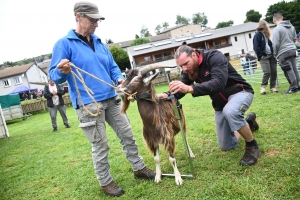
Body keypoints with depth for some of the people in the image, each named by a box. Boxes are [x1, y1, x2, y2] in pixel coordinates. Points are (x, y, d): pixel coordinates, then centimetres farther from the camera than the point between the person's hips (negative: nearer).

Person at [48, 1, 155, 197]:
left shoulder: (99, 43, 14)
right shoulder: (64, 44, -5)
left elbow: (112, 67, 19)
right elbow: (54, 75, -8)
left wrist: (119, 78, -2)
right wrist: (63, 72, -31)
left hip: (111, 98, 7)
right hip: (88, 104, -6)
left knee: (127, 134, 12)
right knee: (100, 145, 3)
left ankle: (139, 168, 31)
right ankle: (106, 182, 24)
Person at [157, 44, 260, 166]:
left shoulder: (214, 57, -27)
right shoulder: (188, 70, -7)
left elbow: (219, 83, -42)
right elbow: (179, 91, -9)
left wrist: (190, 88, -53)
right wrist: (167, 95, -32)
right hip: (220, 103, 7)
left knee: (230, 111, -43)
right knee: (226, 146, 9)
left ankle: (252, 146, -17)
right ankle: (248, 122, 35)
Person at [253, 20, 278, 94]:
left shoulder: (266, 35, 20)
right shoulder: (257, 35, -3)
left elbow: (271, 45, 21)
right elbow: (256, 47, -11)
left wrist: (274, 53, 8)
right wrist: (261, 55, -14)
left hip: (271, 55, 7)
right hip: (264, 57, -7)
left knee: (274, 72, 2)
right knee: (267, 72, -17)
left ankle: (273, 87, 12)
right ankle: (263, 87, -2)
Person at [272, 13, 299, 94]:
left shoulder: (277, 29, -13)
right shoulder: (291, 26, 9)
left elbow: (276, 44, -13)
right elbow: (295, 38, 17)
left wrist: (275, 54, 0)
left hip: (283, 53, -7)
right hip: (292, 50, 7)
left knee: (288, 70, -4)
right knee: (294, 69, 11)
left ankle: (293, 87, -2)